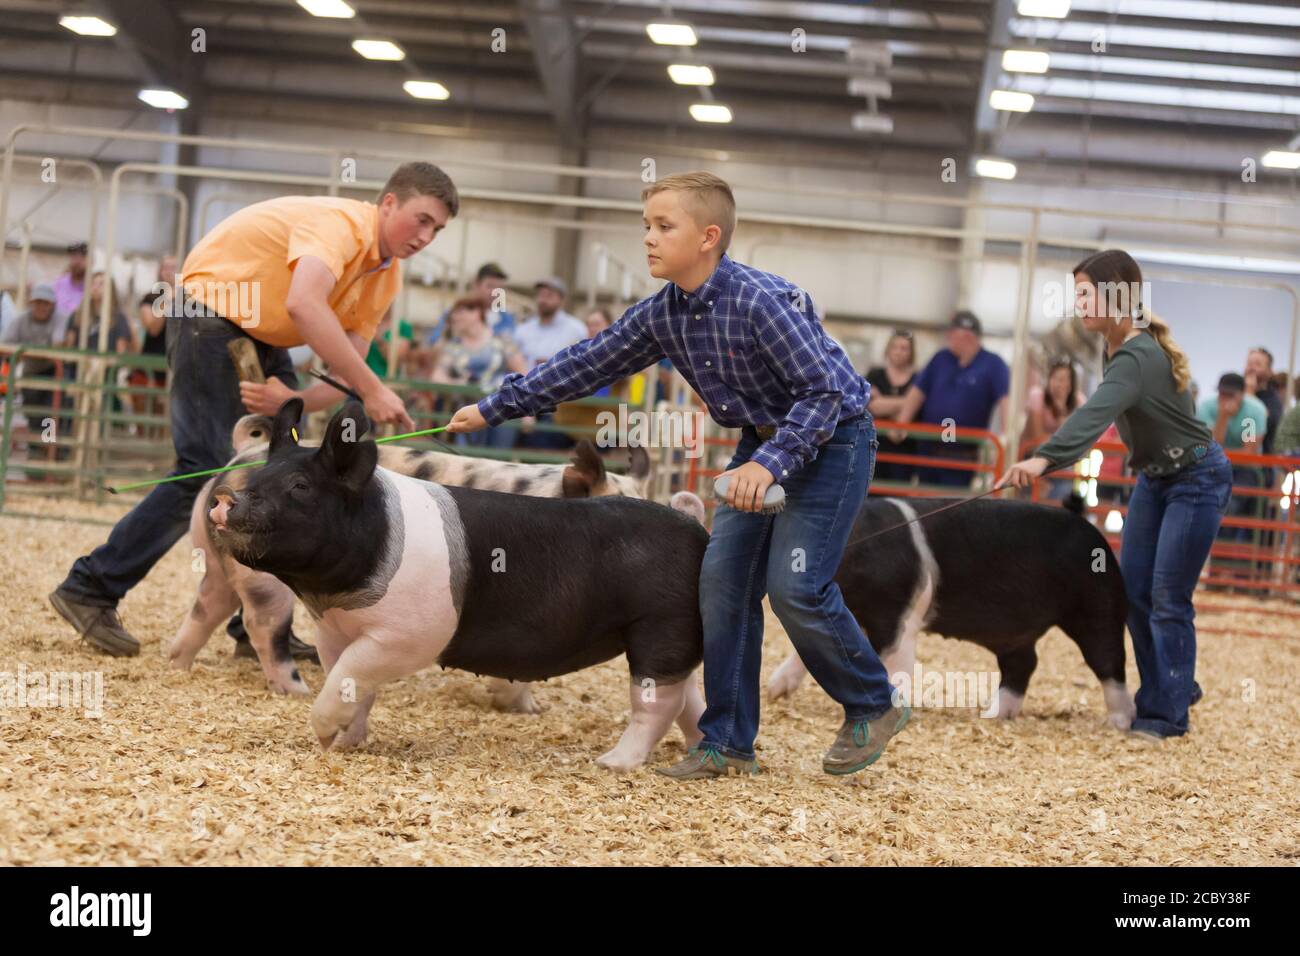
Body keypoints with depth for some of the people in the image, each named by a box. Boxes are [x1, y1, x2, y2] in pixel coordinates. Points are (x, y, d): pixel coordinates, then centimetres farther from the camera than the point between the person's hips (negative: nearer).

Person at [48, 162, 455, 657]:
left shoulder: (386, 279, 3)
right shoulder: (340, 222, -24)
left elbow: (344, 374, -1)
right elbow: (304, 304, -43)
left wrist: (291, 401, -22)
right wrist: (371, 389, -44)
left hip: (262, 338, 9)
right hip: (211, 313, -9)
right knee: (207, 470, -15)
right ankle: (90, 590, -6)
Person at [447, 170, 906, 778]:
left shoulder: (763, 301, -28)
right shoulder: (661, 314, -4)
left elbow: (826, 392, -28)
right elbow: (585, 364, 4)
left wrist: (769, 463, -38)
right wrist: (494, 408, 4)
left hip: (833, 439, -8)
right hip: (764, 443, 8)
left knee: (796, 586, -15)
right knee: (723, 579, -1)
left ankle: (873, 708, 7)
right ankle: (728, 743, 6)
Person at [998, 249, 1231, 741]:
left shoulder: (1138, 357, -30)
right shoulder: (1114, 347, -3)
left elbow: (1095, 414, -46)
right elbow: (1101, 415, 8)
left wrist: (1043, 458, -58)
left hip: (1197, 478, -9)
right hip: (1153, 476, 9)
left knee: (1168, 598, -6)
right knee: (1132, 590, 7)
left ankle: (1167, 713, 4)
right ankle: (1174, 688, 23)